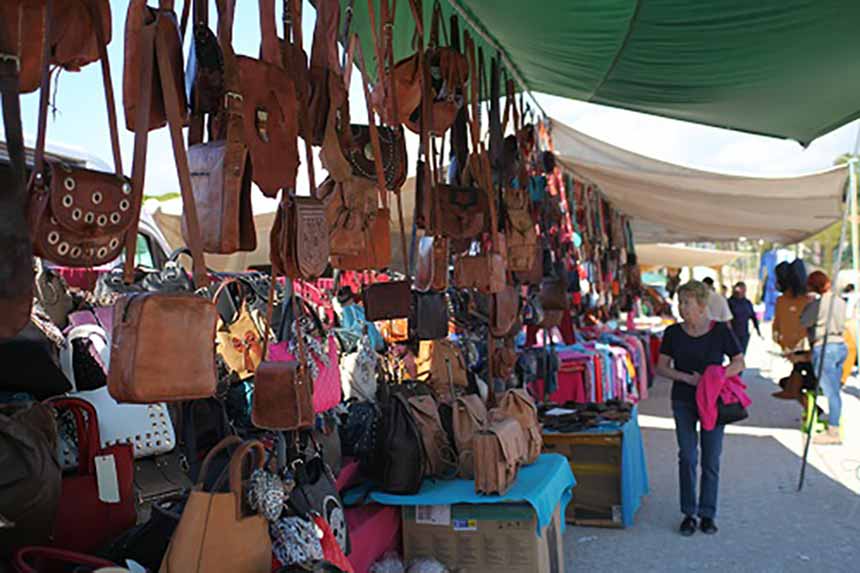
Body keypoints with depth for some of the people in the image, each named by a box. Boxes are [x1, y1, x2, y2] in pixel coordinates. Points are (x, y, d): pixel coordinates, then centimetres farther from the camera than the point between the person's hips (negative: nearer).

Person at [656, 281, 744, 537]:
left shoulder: (720, 331, -8)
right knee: (687, 457, 2)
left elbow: (739, 363, -1)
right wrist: (687, 377, -16)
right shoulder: (673, 333, -3)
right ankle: (689, 513, 15)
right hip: (683, 402, 1)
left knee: (711, 460, 6)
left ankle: (707, 513, 20)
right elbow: (662, 367, 0)